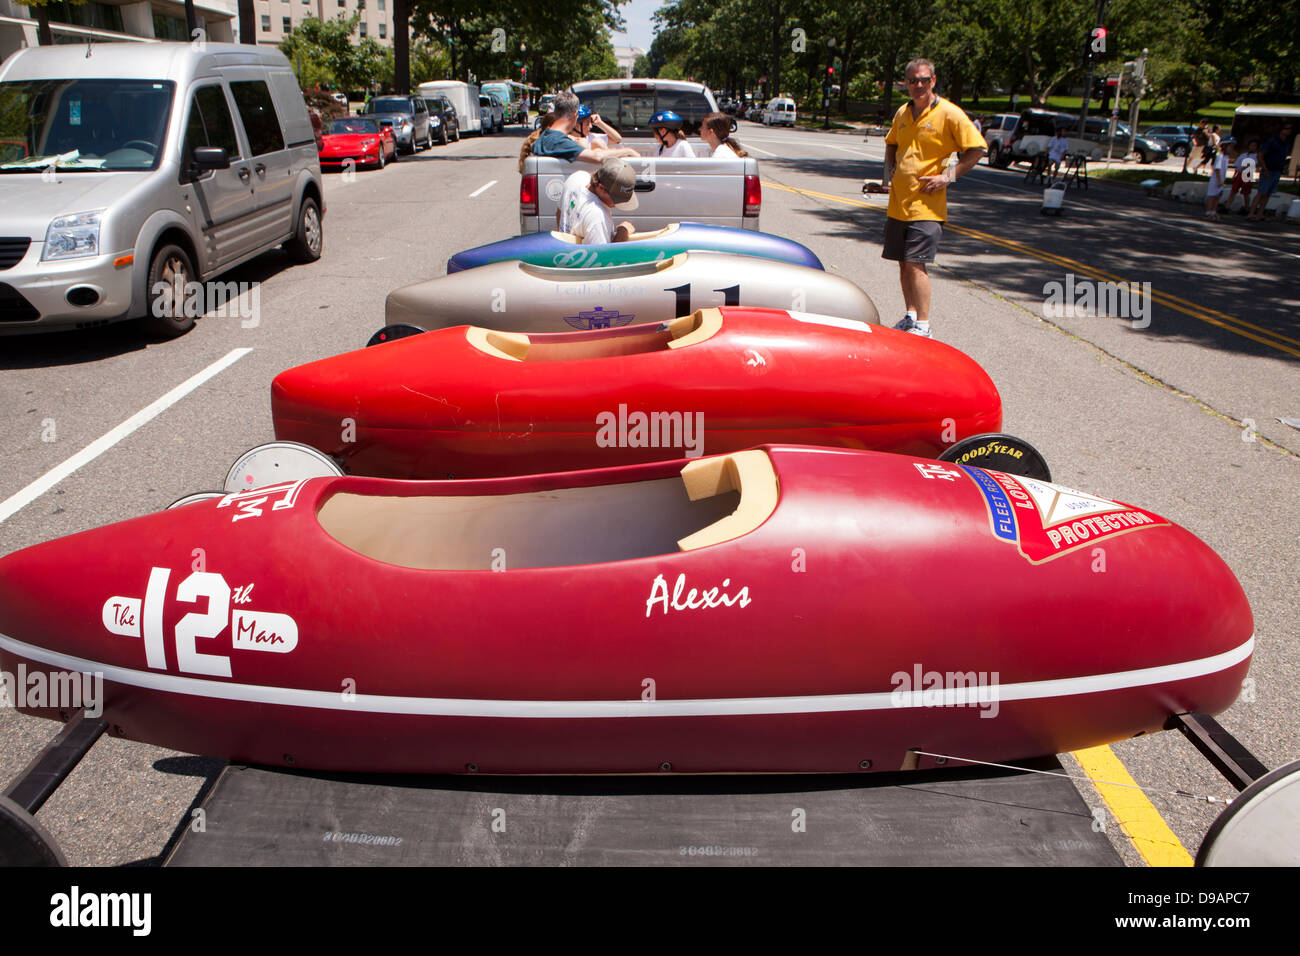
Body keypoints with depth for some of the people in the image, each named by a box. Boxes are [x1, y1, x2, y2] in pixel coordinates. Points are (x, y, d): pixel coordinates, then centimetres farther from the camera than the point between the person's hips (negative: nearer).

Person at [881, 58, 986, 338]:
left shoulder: (950, 114, -7)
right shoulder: (902, 113, 12)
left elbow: (977, 149, -7)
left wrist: (948, 177, -13)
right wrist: (890, 168, 13)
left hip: (926, 204, -6)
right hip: (898, 202, 6)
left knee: (915, 263, -12)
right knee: (903, 263, 10)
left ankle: (923, 325, -6)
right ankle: (910, 315, 24)